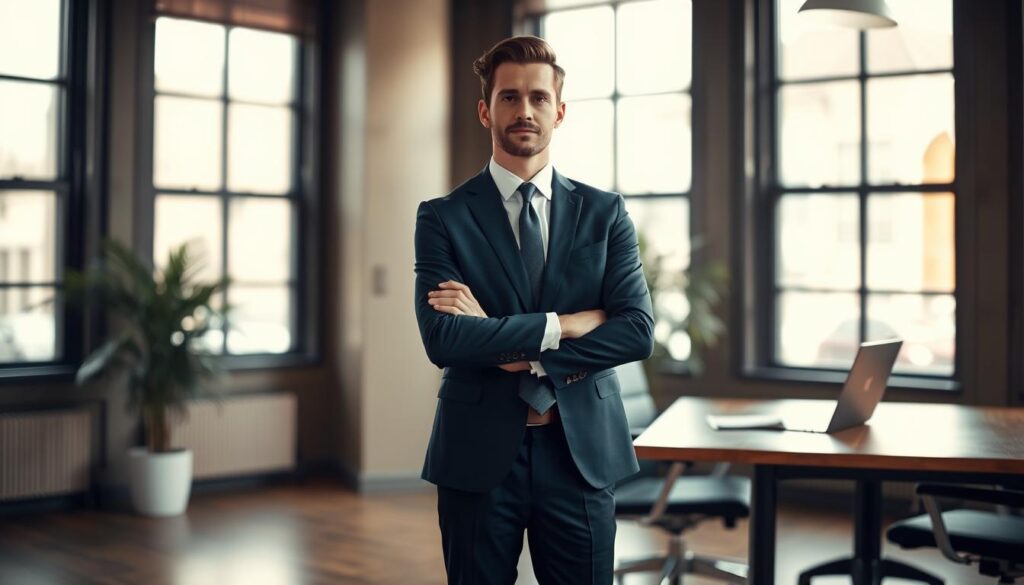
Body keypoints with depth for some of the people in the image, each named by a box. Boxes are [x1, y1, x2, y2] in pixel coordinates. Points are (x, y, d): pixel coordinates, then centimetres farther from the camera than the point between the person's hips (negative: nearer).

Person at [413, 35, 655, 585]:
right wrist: (561, 325, -16)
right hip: (479, 455, -1)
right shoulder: (443, 217, -1)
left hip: (582, 453, 2)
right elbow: (442, 338, -14)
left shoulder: (605, 213, 4)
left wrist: (517, 353, -14)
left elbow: (637, 330, -7)